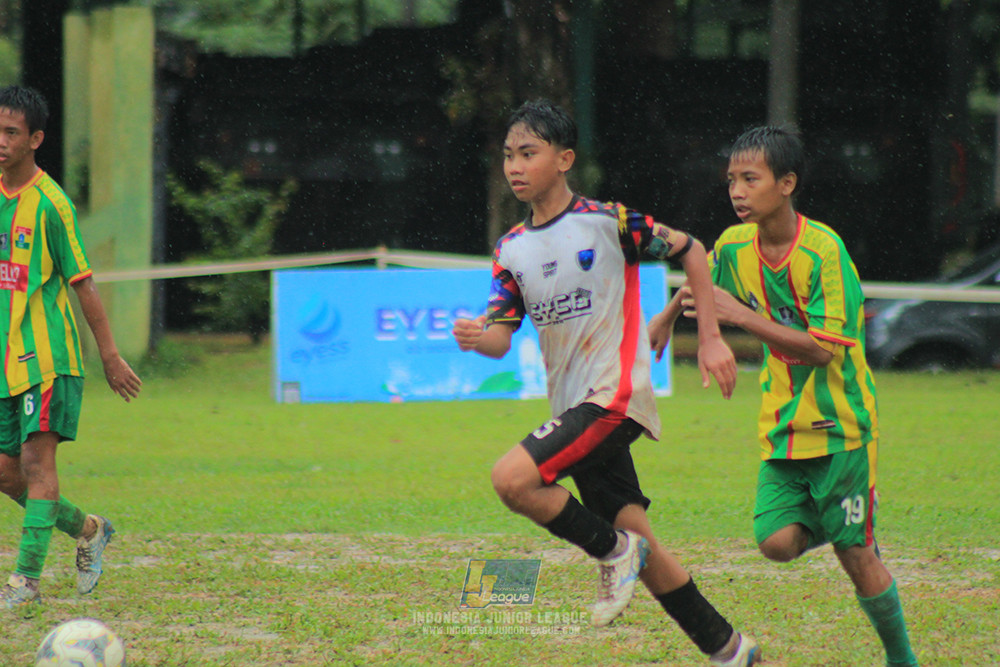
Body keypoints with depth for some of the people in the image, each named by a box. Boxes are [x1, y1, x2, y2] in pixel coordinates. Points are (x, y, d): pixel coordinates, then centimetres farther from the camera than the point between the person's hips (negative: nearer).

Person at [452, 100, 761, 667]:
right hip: (574, 405, 7)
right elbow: (501, 337, 3)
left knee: (512, 477, -24)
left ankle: (613, 552, -3)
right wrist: (478, 338, -21)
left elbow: (690, 252, 2)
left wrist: (711, 338, -2)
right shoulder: (511, 250, 9)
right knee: (638, 545, 7)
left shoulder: (608, 221, -8)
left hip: (617, 392, -7)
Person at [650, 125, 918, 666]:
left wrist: (742, 317, -27)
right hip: (782, 424, 5)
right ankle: (827, 519, 22)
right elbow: (700, 280, 25)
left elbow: (823, 349, -24)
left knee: (855, 553, -3)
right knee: (777, 542, -12)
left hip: (840, 422, -5)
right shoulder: (734, 246, -1)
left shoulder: (823, 250, -19)